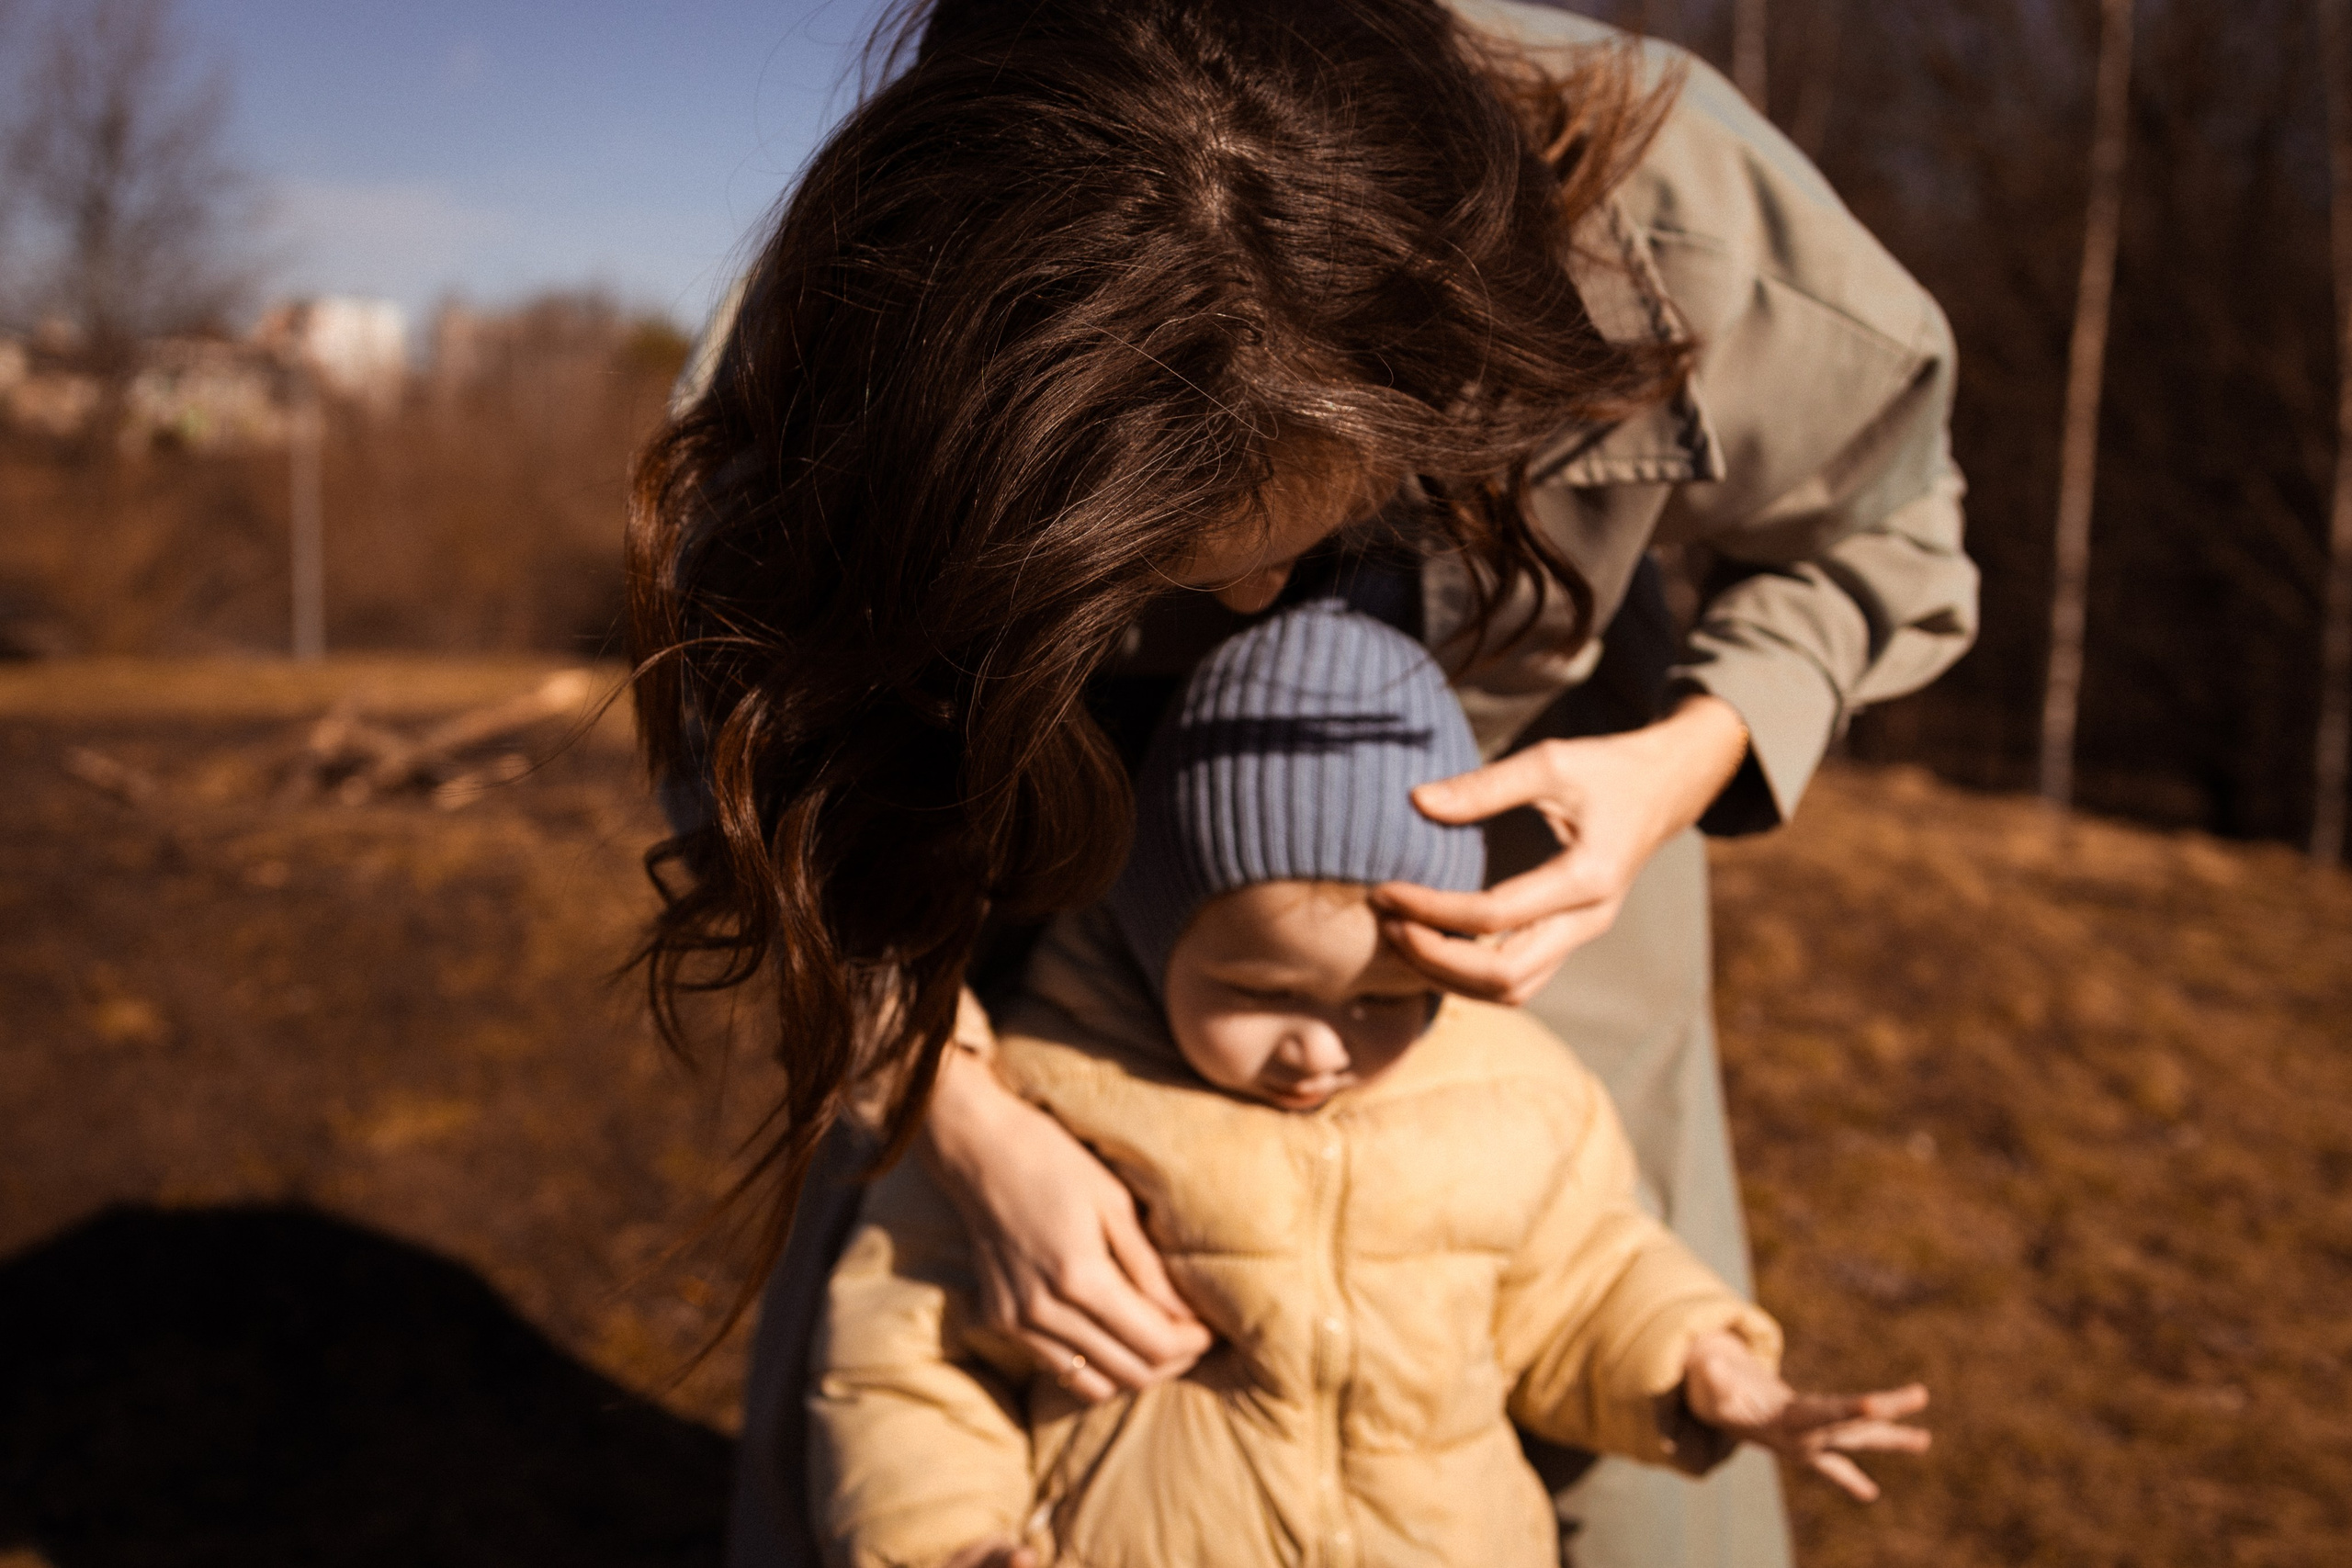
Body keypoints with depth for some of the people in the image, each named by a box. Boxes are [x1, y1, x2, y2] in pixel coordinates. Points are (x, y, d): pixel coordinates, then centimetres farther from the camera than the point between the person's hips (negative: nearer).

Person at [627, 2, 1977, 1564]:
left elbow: (1869, 541, -12)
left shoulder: (1674, 227, -34)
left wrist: (1680, 768, -33)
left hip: (1526, 816, 1)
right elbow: (765, 757, -18)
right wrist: (971, 1126, -33)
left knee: (1600, 1436, 3)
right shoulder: (876, 330, -33)